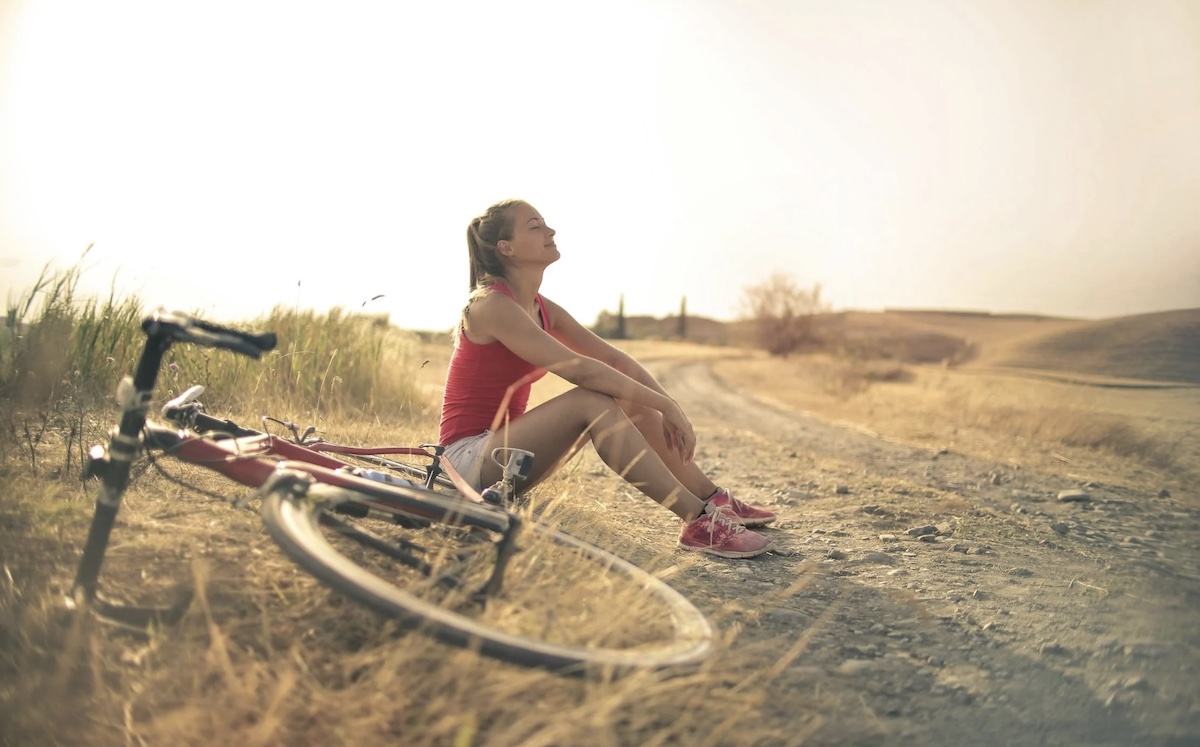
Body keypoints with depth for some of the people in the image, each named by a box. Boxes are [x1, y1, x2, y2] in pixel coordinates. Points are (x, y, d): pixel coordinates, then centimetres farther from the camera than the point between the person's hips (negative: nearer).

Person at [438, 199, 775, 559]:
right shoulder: (490, 305, -19)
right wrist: (665, 405, -24)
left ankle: (714, 500, 3)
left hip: (501, 443, 9)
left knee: (631, 400, -2)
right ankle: (697, 521, -29)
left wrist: (668, 406, -9)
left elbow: (615, 359, 5)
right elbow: (579, 369, -27)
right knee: (591, 400, -28)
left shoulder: (542, 309, 9)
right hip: (470, 458, -8)